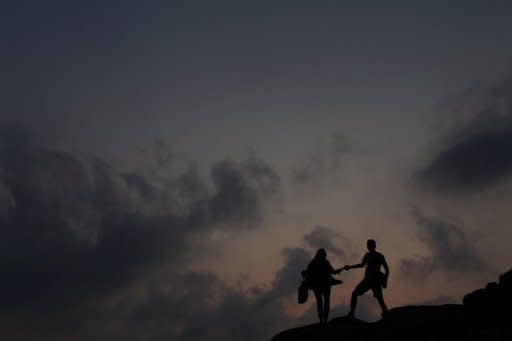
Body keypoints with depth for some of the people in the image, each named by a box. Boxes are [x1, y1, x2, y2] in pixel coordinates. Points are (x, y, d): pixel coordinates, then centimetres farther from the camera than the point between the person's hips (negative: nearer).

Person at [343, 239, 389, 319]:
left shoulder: (380, 256, -1)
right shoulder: (367, 255, 15)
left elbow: (387, 269, -2)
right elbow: (362, 265, 31)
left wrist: (385, 281, -12)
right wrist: (350, 267, 24)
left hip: (376, 281, -6)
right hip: (367, 279, 6)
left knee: (380, 300, -14)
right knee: (354, 293, -3)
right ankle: (351, 313, -1)